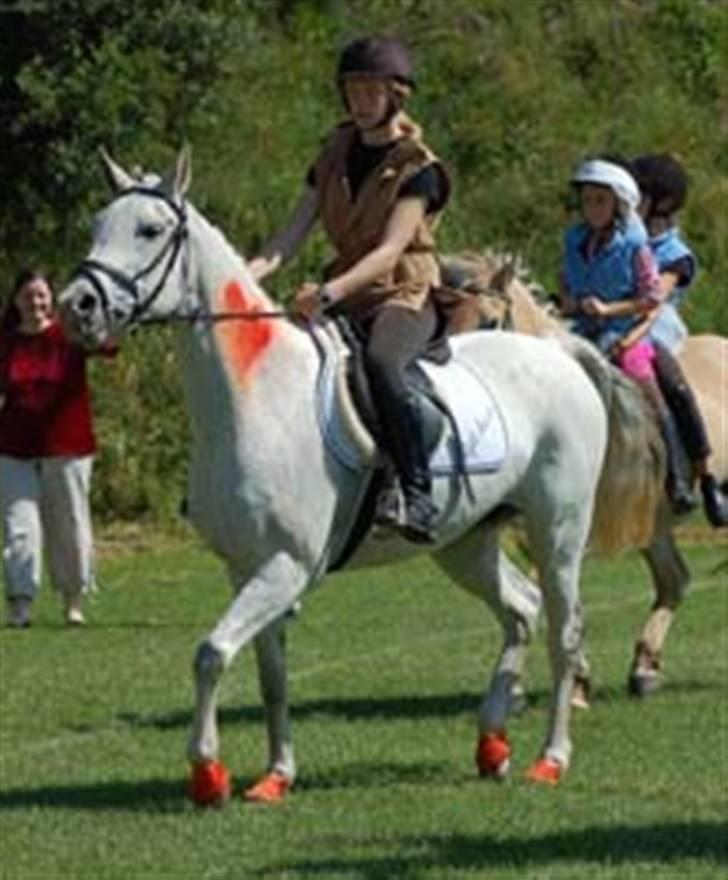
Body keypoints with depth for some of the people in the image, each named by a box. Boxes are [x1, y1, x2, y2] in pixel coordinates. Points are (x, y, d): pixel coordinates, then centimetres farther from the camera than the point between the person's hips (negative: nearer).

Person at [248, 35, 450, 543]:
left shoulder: (417, 167, -8)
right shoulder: (337, 154, 11)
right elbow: (295, 233, 6)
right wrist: (251, 272, -13)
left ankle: (418, 498, -39)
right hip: (344, 296, 7)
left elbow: (389, 251, -20)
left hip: (404, 296, -7)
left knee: (381, 362, -38)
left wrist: (330, 292, -35)